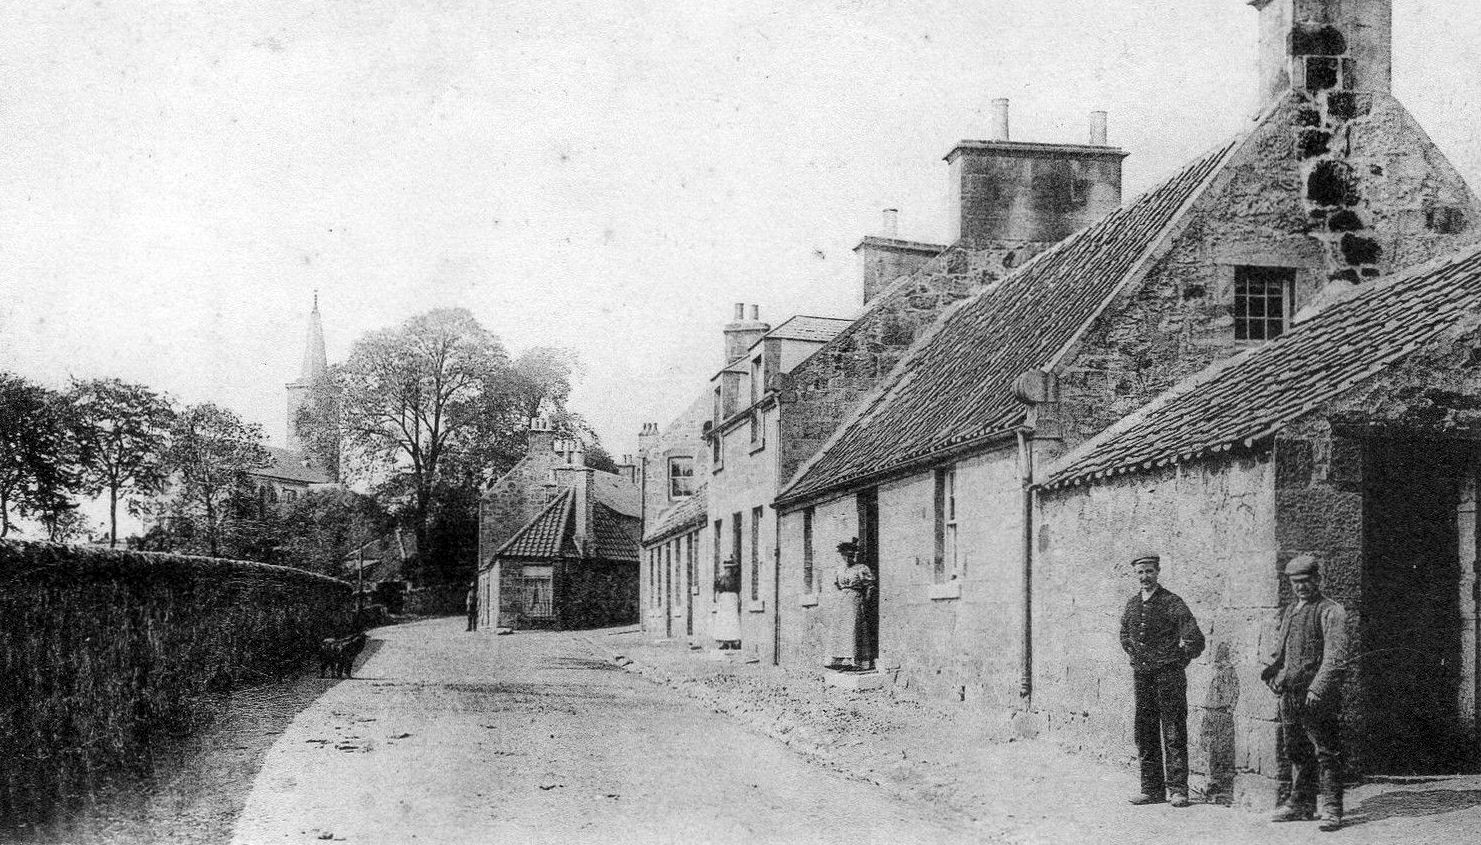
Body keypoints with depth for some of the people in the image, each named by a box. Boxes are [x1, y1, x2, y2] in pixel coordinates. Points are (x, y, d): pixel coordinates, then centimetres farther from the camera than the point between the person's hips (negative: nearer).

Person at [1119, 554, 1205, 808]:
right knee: (1145, 733, 9)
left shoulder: (1171, 603, -7)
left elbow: (1194, 638, -12)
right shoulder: (1132, 605, 11)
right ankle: (1152, 788, 16)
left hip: (1168, 674, -6)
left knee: (1174, 733, -5)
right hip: (1141, 674, 6)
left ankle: (1177, 789, -3)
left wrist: (1179, 660, -5)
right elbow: (1124, 636, 28)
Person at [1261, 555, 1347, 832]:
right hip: (1290, 693, 8)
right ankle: (1300, 804, 23)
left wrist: (1318, 687, -23)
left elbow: (1335, 654, -14)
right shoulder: (1289, 612, 18)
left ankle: (1332, 809, -4)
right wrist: (1269, 670, 5)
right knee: (1296, 751, 14)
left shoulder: (1331, 611, -6)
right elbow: (1278, 647, 25)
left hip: (1318, 695, -8)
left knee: (1326, 752, -6)